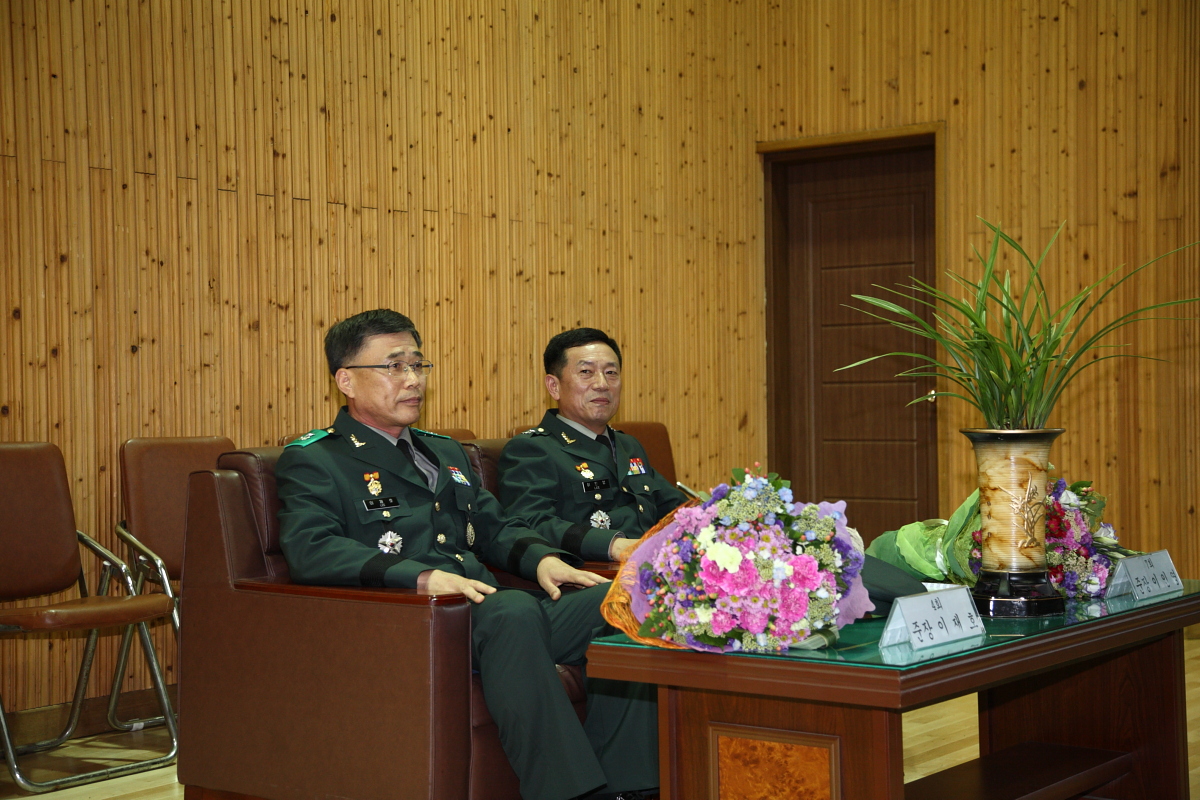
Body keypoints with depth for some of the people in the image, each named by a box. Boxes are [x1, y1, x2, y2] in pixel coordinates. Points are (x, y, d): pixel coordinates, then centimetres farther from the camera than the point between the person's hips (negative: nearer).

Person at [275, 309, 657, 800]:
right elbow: (309, 550, -12)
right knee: (513, 610, -38)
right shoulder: (311, 461, 5)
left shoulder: (445, 452, 30)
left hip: (488, 610, 7)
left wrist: (541, 557, 3)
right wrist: (421, 576, -26)